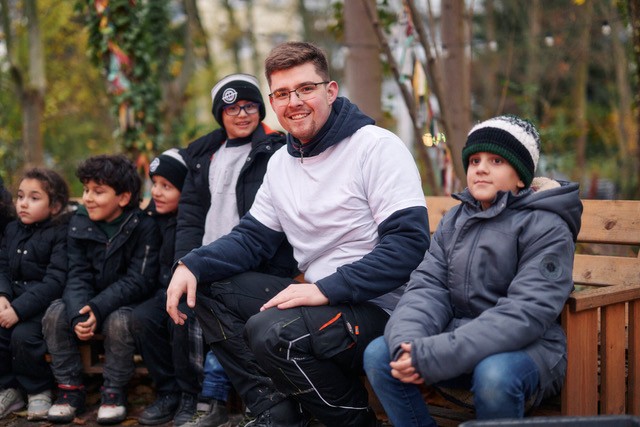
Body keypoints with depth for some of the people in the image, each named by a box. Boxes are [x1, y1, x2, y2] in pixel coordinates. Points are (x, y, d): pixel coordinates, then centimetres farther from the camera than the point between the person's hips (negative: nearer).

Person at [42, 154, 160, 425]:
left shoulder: (143, 227, -13)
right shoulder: (79, 224, 0)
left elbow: (138, 281, -19)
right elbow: (77, 275, -7)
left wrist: (98, 309, -32)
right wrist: (78, 314, -28)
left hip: (126, 303, -4)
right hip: (90, 302, 4)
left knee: (118, 320, -34)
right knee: (55, 314, -21)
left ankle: (114, 392, -12)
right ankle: (70, 388, -6)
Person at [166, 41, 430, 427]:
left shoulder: (377, 147, -12)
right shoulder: (281, 163, 12)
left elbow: (409, 242, -20)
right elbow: (252, 237, 13)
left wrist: (326, 289, -26)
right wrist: (192, 265, -6)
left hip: (380, 310, -8)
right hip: (323, 302, 8)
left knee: (270, 331, -30)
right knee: (209, 289, 3)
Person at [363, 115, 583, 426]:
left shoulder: (546, 227, -9)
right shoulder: (454, 221, 12)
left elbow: (526, 313, -21)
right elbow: (427, 286, 0)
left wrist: (433, 356, -29)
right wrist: (407, 341, -25)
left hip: (527, 348, -5)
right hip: (461, 339, 5)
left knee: (494, 374, -36)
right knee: (378, 354, -13)